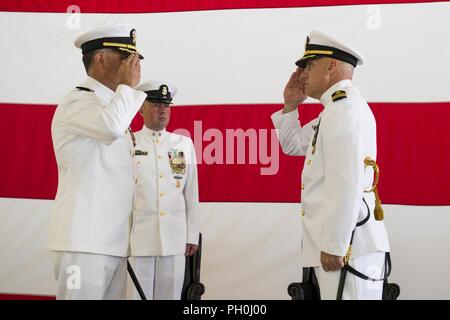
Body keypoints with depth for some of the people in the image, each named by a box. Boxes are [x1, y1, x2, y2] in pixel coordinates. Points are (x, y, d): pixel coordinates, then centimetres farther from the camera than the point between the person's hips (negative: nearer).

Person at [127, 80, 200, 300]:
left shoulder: (184, 144, 12)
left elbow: (191, 193, 11)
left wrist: (192, 235, 9)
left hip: (175, 239, 3)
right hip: (136, 238, -2)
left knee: (170, 295, 7)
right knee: (137, 294, 1)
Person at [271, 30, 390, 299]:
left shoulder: (344, 108, -14)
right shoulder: (338, 110, 19)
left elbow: (347, 184, -23)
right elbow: (293, 145, 30)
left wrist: (333, 246, -22)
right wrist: (290, 105, 16)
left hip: (346, 244, -10)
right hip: (339, 241, 10)